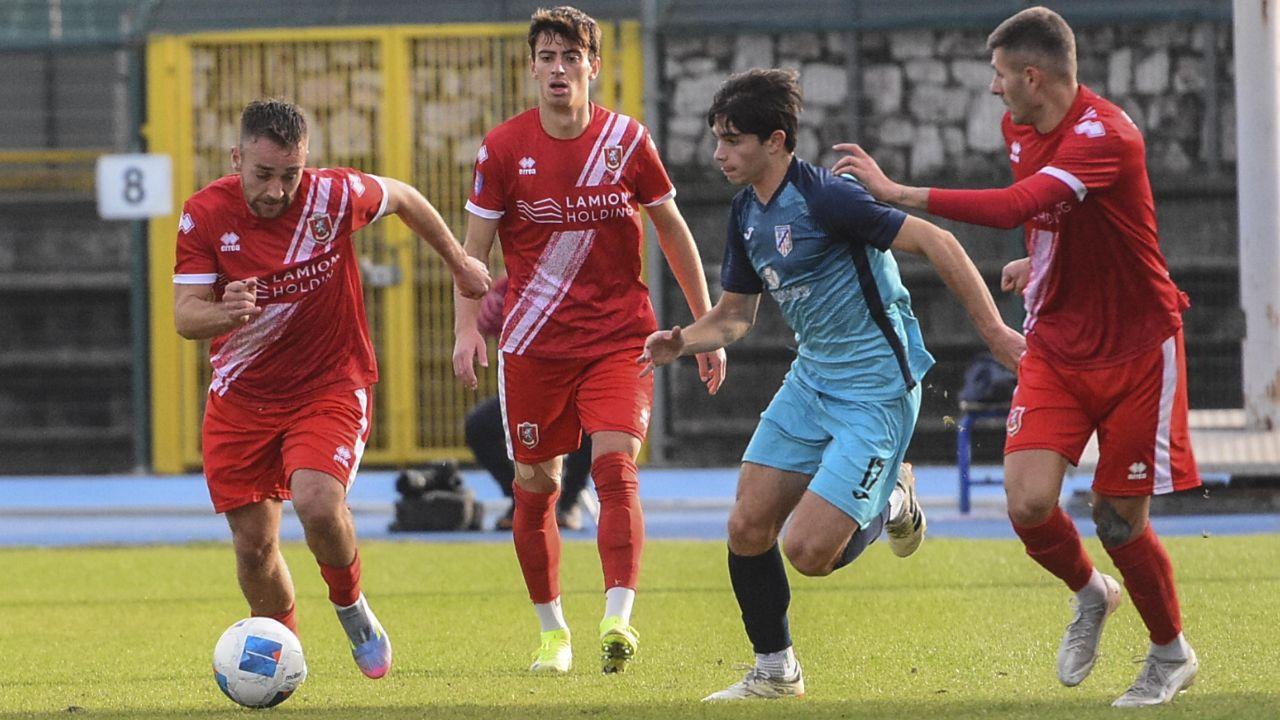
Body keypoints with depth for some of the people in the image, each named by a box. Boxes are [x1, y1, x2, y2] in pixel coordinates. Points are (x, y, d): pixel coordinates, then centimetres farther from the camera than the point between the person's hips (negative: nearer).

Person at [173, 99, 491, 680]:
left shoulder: (335, 196, -15)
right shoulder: (205, 214, -13)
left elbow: (401, 197, 7)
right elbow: (185, 315, -14)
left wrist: (459, 263, 20)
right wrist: (224, 314, -38)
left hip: (330, 386, -2)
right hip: (241, 399, 2)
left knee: (318, 503, -27)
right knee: (253, 544, 1)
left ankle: (351, 609, 2)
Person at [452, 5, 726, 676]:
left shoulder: (626, 140, 0)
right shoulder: (503, 148, -1)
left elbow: (673, 231, 10)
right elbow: (473, 247, 3)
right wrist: (467, 327, -11)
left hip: (618, 338, -1)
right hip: (533, 344, 1)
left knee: (614, 466, -19)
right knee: (535, 488, 5)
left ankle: (617, 620, -28)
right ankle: (552, 632, 21)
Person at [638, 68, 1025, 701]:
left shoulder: (824, 197, -20)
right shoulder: (746, 214, 7)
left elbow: (933, 242, -21)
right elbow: (734, 314, 18)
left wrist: (993, 331, -23)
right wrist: (682, 341, -4)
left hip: (875, 385, -8)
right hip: (811, 378, 8)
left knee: (808, 551, -15)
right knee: (747, 527, 2)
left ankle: (892, 502, 16)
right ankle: (775, 670, 21)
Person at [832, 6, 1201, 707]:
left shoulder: (1106, 136, -24)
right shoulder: (1020, 130, 4)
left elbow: (1012, 206, -36)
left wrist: (897, 191, -33)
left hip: (1135, 348, -6)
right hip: (1054, 346, 6)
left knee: (1119, 520, 0)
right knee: (1028, 502, -12)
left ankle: (1171, 654, 24)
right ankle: (1090, 596, 19)